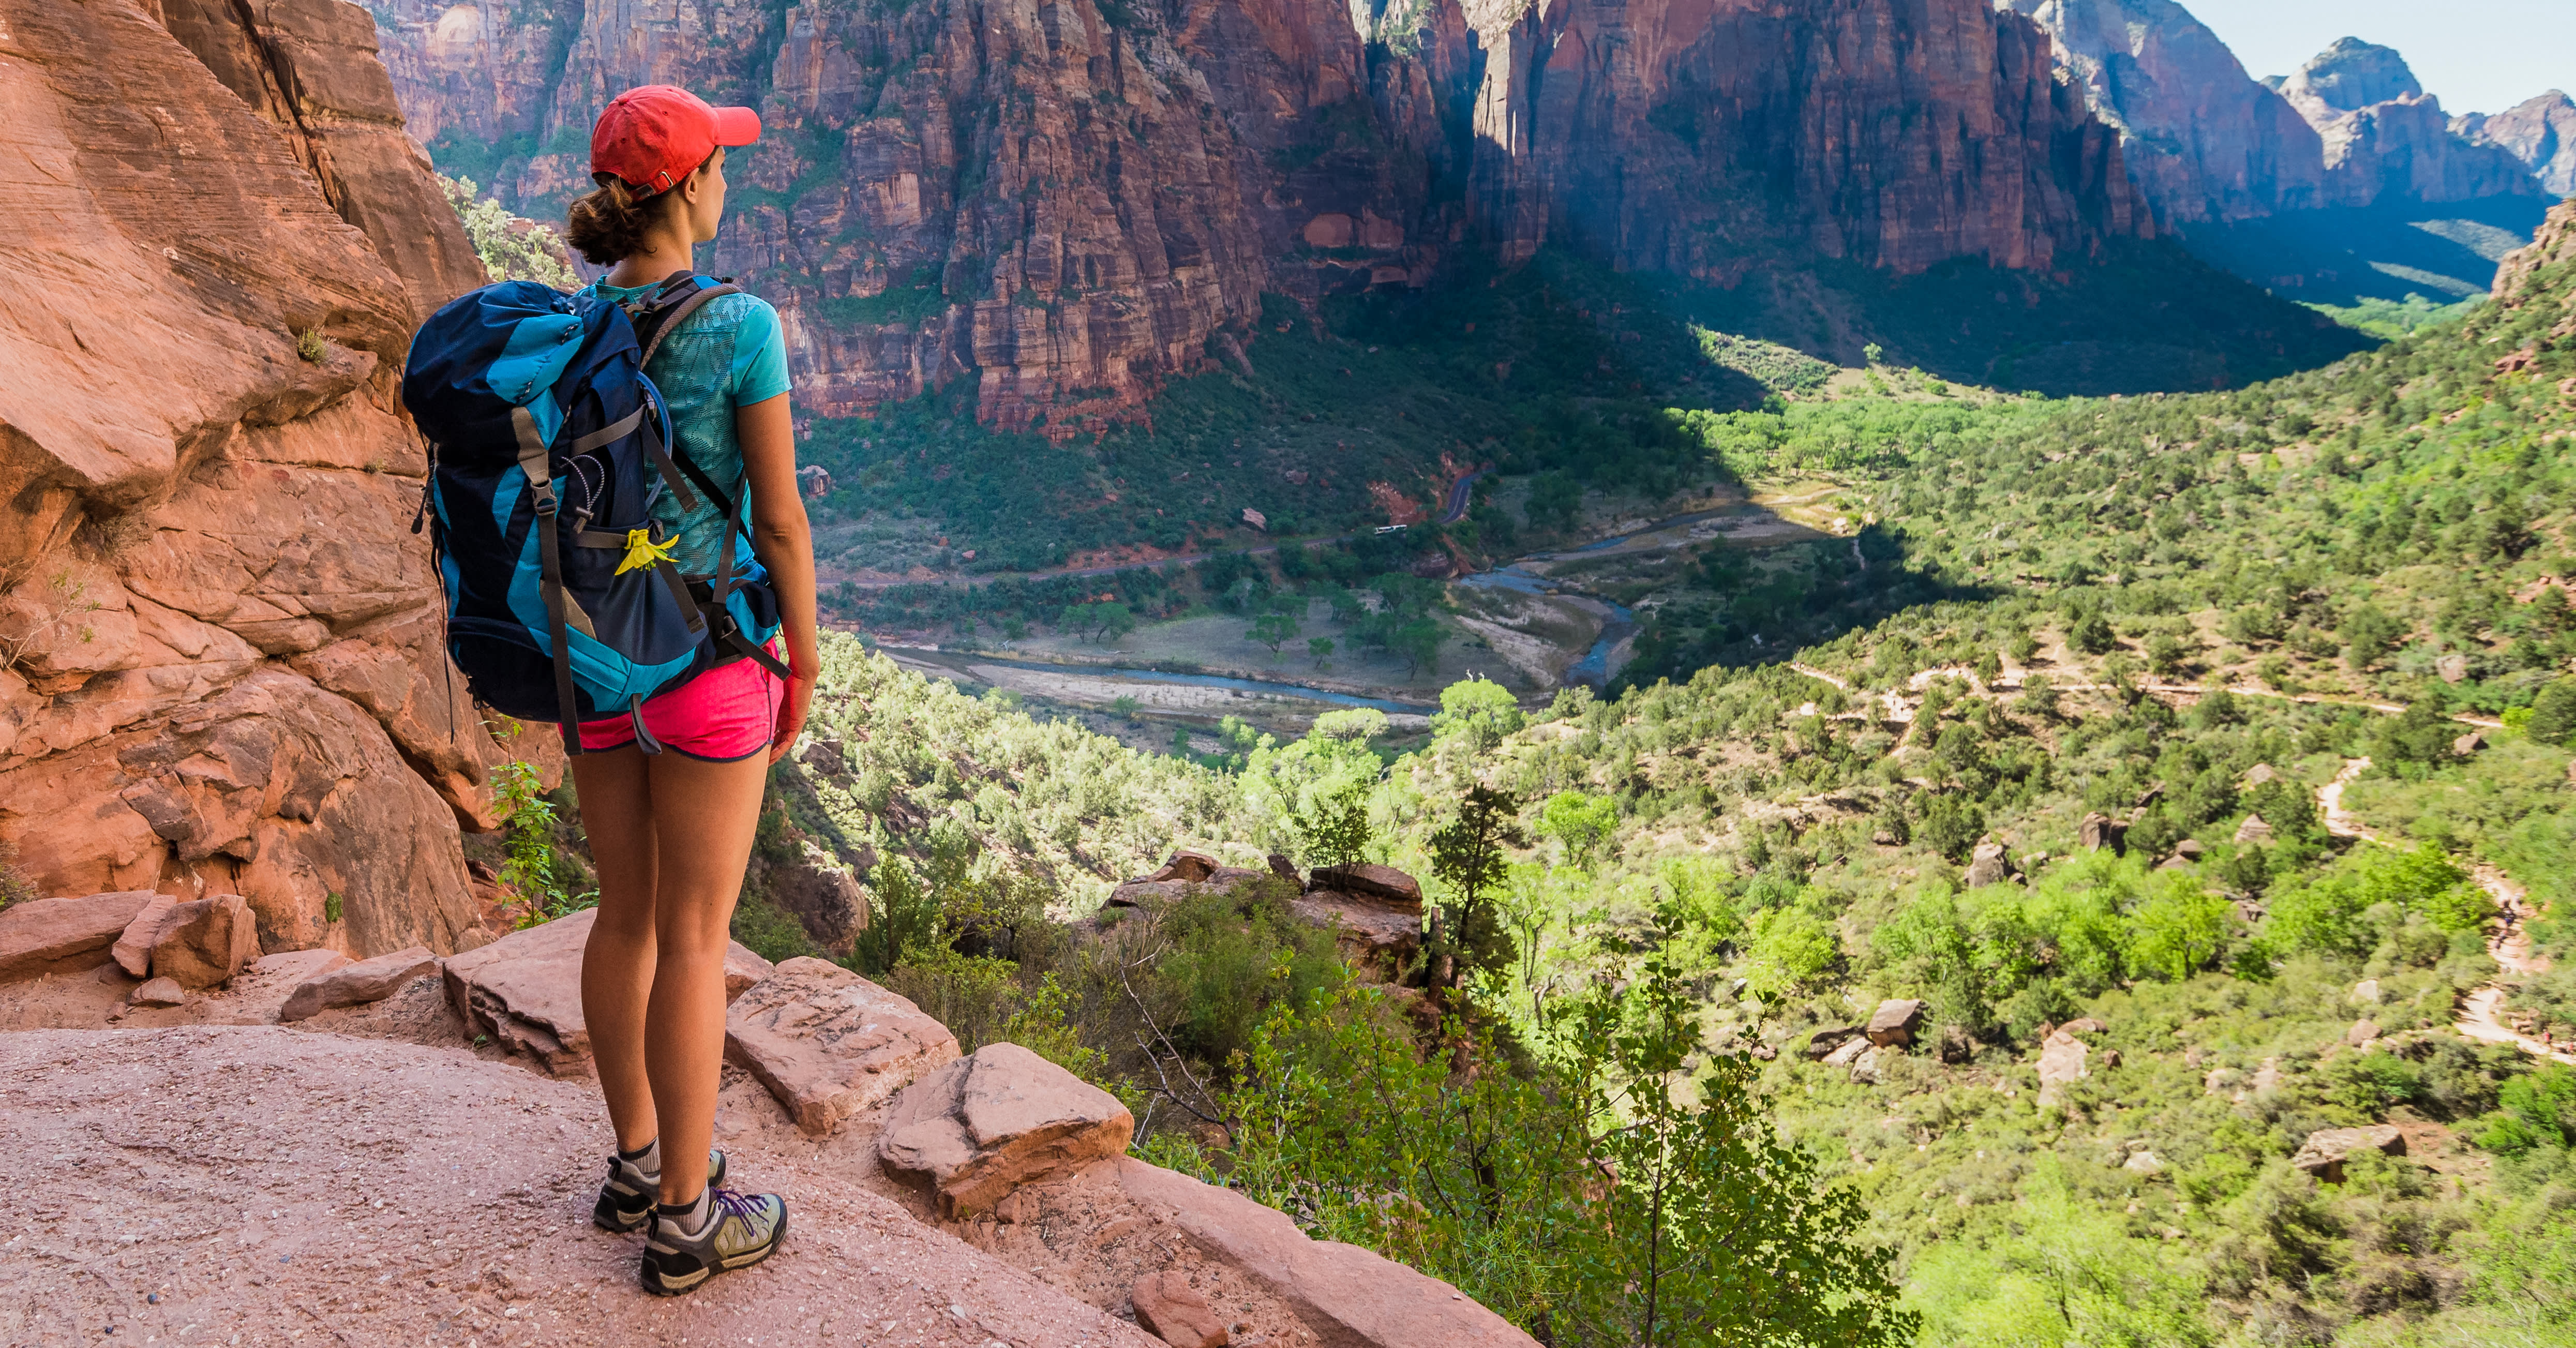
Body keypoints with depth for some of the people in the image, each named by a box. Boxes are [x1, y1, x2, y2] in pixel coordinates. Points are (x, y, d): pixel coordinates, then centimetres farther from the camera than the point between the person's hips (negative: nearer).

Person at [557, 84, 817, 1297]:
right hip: (707, 659, -6)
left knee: (627, 915, 19)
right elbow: (780, 518, -13)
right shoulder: (740, 327, -17)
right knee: (696, 938, 4)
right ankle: (685, 1222, 16)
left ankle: (636, 1164, 34)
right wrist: (805, 667, -1)